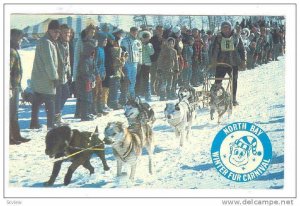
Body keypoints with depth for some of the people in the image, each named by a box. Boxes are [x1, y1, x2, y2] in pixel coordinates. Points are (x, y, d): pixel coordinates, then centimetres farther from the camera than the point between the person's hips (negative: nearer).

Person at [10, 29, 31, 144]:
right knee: (11, 112, -5)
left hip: (15, 86, 10)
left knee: (14, 112, 16)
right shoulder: (11, 52, -17)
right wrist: (9, 87, -26)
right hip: (12, 86, -10)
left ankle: (16, 136, 25)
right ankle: (9, 137, -1)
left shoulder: (14, 51, 15)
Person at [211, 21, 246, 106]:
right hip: (221, 63, -1)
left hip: (234, 64, 1)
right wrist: (214, 60, -12)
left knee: (234, 81, 7)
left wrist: (243, 60, 4)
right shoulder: (218, 38, 2)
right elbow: (215, 50, -1)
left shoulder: (236, 37, 4)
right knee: (218, 81, -6)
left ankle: (233, 99, 18)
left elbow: (242, 50, 9)